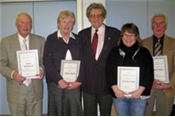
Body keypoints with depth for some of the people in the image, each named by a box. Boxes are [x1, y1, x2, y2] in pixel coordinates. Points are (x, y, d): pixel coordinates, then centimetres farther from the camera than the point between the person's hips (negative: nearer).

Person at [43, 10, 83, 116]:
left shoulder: (77, 39, 10)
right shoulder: (51, 39, 3)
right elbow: (47, 62, -4)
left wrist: (79, 80, -6)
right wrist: (59, 80, -12)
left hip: (74, 83, 2)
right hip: (56, 83, -2)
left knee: (74, 111, 2)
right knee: (56, 111, 2)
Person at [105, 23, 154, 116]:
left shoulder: (144, 52, 2)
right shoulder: (114, 52, 4)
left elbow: (149, 74, -1)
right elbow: (109, 72, 1)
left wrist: (140, 90, -12)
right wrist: (115, 89, -11)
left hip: (139, 95, -1)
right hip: (118, 94, 1)